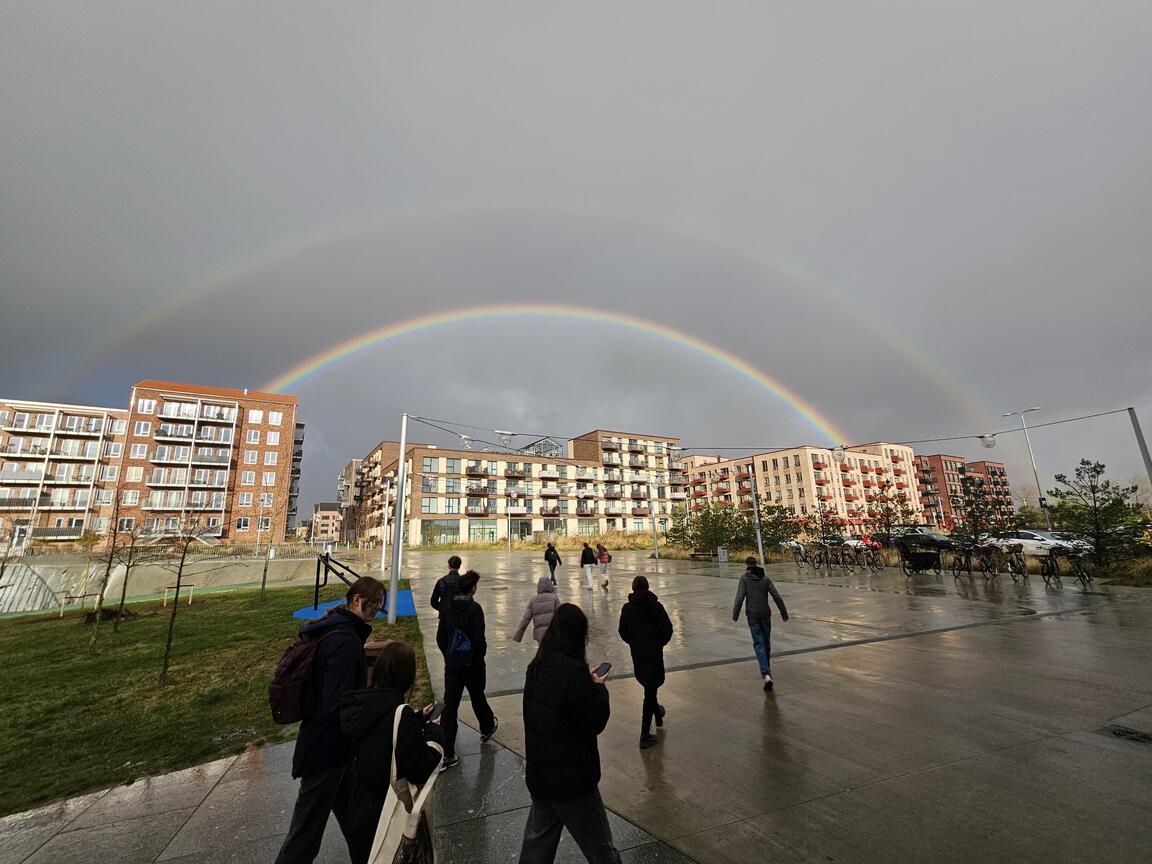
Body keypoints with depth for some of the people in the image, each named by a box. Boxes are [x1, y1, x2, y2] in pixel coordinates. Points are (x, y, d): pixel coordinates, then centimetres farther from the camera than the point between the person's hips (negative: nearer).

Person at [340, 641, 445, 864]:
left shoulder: (363, 704, -10)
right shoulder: (401, 714, -32)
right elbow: (421, 771, -25)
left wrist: (419, 719, 6)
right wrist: (435, 731, -12)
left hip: (359, 804, 6)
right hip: (385, 812, -6)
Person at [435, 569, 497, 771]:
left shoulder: (448, 608, -2)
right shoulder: (474, 608, -20)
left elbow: (440, 638, 5)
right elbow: (479, 639, -22)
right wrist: (480, 658, -4)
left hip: (451, 665, 4)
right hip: (472, 664, -4)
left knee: (449, 706, 7)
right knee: (477, 698, 20)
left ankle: (446, 754, 9)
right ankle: (487, 728, 44)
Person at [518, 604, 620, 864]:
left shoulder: (537, 666, -3)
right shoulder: (574, 671, -28)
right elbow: (596, 722, -21)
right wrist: (599, 687, -7)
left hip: (538, 773, 7)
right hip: (571, 779, -7)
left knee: (537, 842, 23)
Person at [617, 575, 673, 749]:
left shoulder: (627, 608, -6)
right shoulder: (656, 606, -8)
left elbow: (623, 633, -4)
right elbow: (668, 628, -9)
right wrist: (660, 643, 7)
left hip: (637, 654, 2)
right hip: (654, 654, -2)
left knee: (649, 686, 25)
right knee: (650, 690, 3)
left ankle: (658, 713, 46)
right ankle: (645, 736, 5)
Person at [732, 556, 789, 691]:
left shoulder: (744, 578, -7)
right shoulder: (765, 578, 0)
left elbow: (740, 598, -13)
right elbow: (777, 597, -2)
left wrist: (735, 615, -4)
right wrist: (784, 613, 9)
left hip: (752, 615, -3)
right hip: (765, 613, 3)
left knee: (759, 644, -1)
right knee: (766, 641, 21)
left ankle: (767, 674, -17)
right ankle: (767, 668, 37)